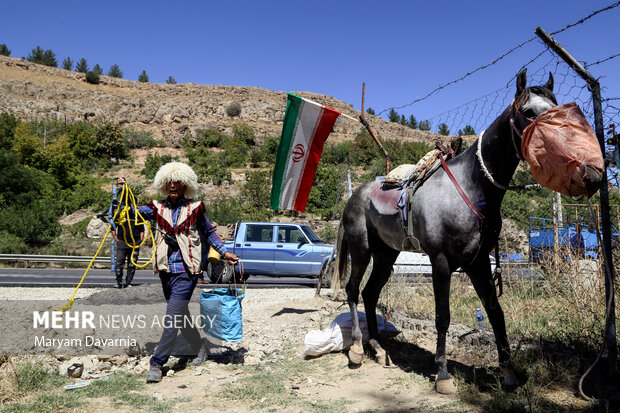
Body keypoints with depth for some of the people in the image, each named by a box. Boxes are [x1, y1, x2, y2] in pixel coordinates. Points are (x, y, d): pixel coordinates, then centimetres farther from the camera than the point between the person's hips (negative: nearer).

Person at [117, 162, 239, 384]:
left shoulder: (194, 208, 1)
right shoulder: (157, 208, 7)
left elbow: (209, 232, 12)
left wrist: (224, 252, 7)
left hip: (186, 270, -4)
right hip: (166, 270, 4)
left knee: (173, 317, -11)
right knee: (181, 315, 16)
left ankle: (156, 364, -6)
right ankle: (200, 349, 35)